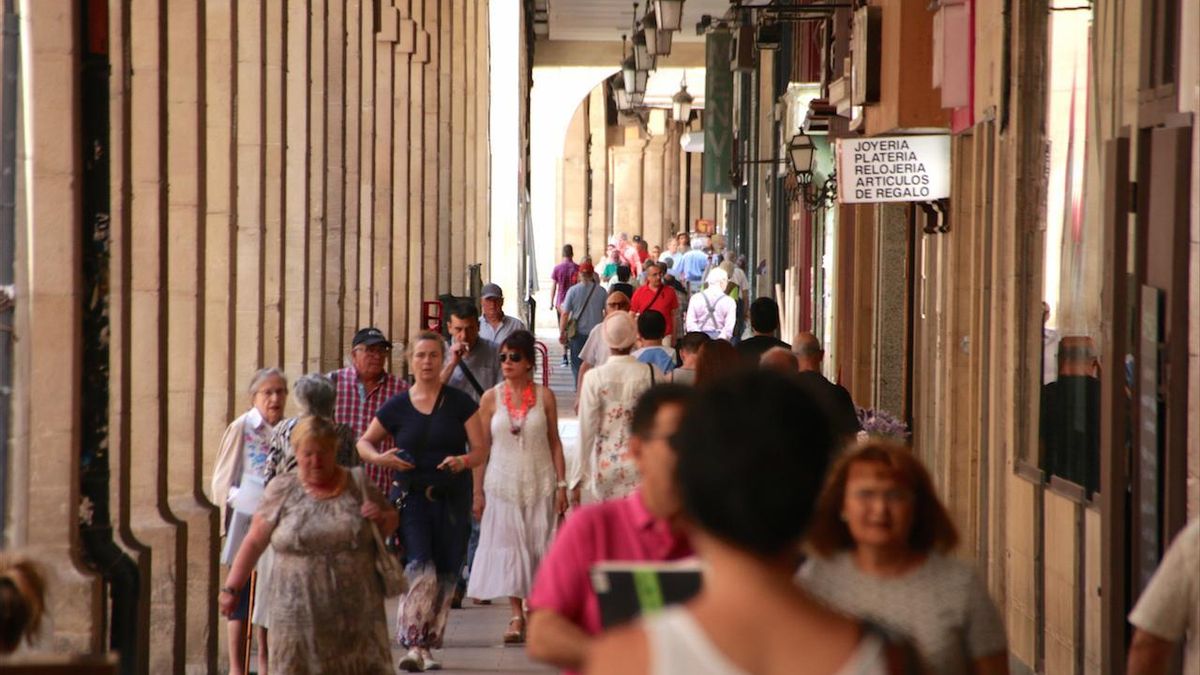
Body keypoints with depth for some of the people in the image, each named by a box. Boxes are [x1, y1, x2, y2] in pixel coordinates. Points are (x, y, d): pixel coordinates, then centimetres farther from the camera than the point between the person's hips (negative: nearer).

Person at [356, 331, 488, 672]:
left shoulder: (460, 403, 3)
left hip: (452, 499, 1)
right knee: (420, 570, -18)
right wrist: (380, 459, -5)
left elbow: (481, 450, 1)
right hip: (412, 496, -1)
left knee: (446, 575, 3)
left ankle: (428, 646, 15)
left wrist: (464, 461, -21)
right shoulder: (396, 406, 4)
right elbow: (364, 442, 16)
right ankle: (414, 644, -21)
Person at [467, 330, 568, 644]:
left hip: (539, 482, 0)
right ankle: (517, 616, 5)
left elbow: (554, 442, 4)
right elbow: (481, 446, 5)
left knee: (537, 545, 0)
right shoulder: (491, 398, 2)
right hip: (503, 480, 1)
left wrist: (561, 484, 0)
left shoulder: (544, 396, 1)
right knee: (508, 546, 0)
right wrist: (478, 489, 1)